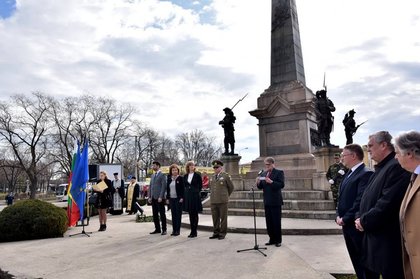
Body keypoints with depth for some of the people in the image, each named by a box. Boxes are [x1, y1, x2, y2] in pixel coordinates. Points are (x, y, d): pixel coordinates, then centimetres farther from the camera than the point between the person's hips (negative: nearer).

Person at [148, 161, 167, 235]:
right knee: (155, 214, 10)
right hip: (153, 198, 7)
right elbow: (150, 186, 17)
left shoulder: (162, 175, -6)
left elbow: (164, 186, -12)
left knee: (162, 214, -1)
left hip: (159, 198, -7)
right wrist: (150, 196, 10)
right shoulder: (153, 175, 16)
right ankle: (157, 229, 19)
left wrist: (160, 197, -17)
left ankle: (164, 230, 6)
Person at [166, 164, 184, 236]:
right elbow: (167, 188, 12)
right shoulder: (169, 178, 10)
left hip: (178, 199, -4)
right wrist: (167, 198, 7)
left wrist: (182, 198, -13)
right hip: (171, 198, 5)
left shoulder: (180, 178, -4)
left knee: (178, 214, 0)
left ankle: (178, 230, 7)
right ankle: (174, 230, 14)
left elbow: (183, 188, -6)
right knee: (173, 214, 8)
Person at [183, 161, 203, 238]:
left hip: (195, 196, -4)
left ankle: (194, 232, 6)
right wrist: (187, 191, 7)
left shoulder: (197, 175, -4)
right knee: (190, 214, 8)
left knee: (195, 214, 0)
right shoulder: (185, 176, 8)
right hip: (188, 196, 4)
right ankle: (192, 231, 16)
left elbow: (200, 185, 2)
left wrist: (196, 192, 3)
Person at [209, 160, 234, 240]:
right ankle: (216, 233, 18)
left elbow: (231, 187, 4)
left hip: (222, 201, -5)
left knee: (223, 218, 2)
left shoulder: (225, 176, -3)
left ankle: (223, 233, 11)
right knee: (215, 218, 8)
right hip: (213, 201, 5)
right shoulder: (213, 177, 13)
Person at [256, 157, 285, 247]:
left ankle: (278, 240, 12)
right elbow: (260, 187, 12)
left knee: (276, 222, 1)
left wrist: (271, 182, -26)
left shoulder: (279, 172, -4)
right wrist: (258, 183, -9)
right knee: (269, 222, 10)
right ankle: (272, 239, 20)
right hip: (267, 201, 6)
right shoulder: (263, 174, 13)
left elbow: (281, 185, -15)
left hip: (275, 201, -6)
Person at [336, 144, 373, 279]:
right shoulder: (349, 174, 13)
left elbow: (361, 201, -22)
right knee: (356, 260, 19)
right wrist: (339, 216, 2)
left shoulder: (366, 174, -16)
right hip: (347, 226, 8)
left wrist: (345, 219, -18)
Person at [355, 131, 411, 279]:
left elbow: (387, 203, -27)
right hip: (373, 235, 10)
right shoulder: (381, 168, 13)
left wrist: (365, 221, -16)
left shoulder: (397, 167, -19)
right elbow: (369, 197, 17)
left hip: (388, 239, -10)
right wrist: (360, 217, 2)